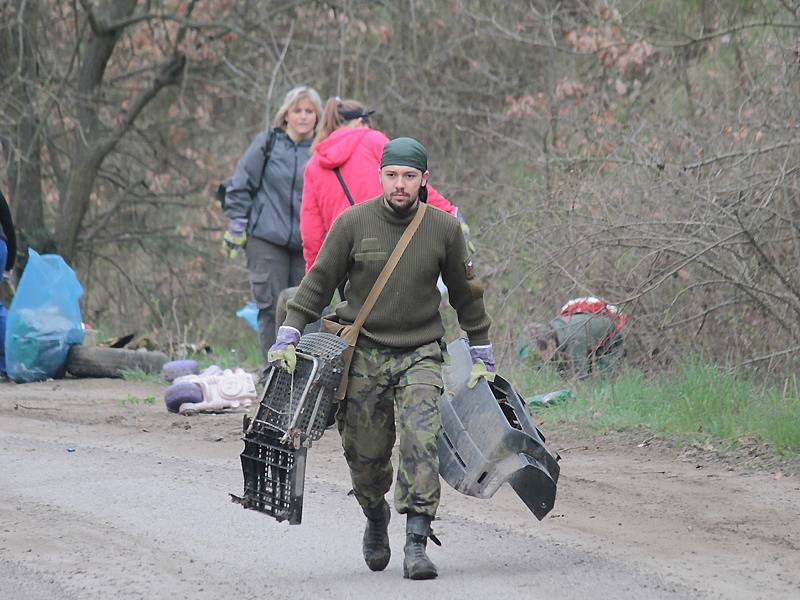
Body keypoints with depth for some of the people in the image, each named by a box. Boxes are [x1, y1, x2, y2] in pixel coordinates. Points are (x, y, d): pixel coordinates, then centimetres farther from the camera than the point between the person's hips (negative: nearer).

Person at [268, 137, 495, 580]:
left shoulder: (443, 228, -1)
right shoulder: (353, 223, -5)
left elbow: (465, 294, 11)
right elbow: (319, 281, 1)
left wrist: (481, 353, 15)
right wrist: (288, 336, -6)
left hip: (420, 355, 0)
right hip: (363, 354, 0)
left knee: (420, 442, -18)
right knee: (366, 454, 5)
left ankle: (417, 544, -20)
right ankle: (375, 519, 36)